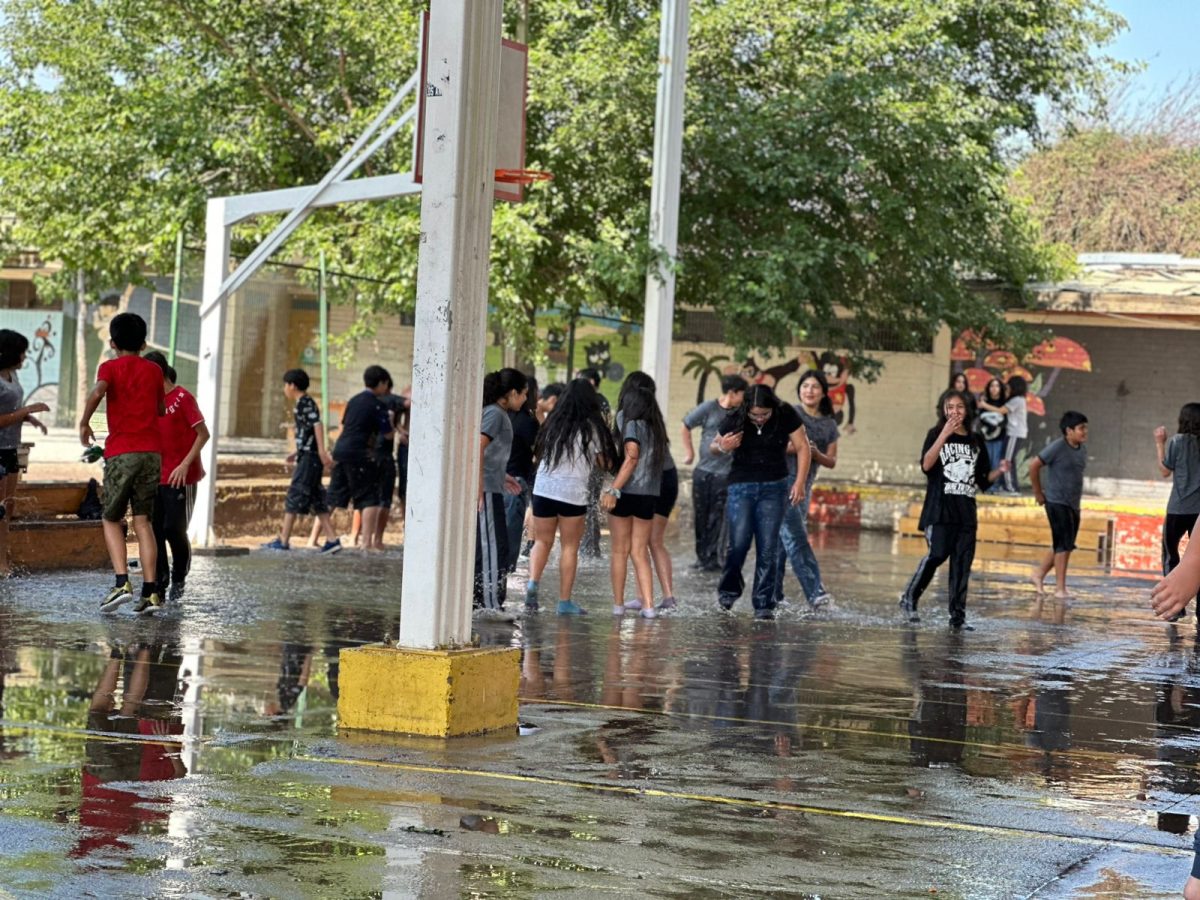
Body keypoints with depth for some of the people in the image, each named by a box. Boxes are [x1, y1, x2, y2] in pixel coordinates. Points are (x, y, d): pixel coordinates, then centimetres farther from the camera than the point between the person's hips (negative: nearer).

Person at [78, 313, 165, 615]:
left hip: (121, 452, -3)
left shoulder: (110, 367, 2)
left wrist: (84, 423, -7)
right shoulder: (154, 370, 12)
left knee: (112, 520, 8)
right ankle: (150, 592, -6)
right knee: (143, 521, 5)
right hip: (152, 450, 3)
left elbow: (98, 391, -19)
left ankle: (122, 583, -10)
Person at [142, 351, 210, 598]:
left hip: (180, 477, -6)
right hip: (157, 475, 6)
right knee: (154, 529, 2)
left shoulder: (182, 397, -8)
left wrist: (185, 464, -16)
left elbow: (203, 434, -9)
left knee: (174, 528, -6)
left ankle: (179, 578, 14)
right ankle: (160, 581, 11)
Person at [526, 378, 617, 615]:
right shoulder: (592, 428, -4)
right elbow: (605, 464, -1)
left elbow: (537, 454, 14)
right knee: (570, 547, 6)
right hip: (573, 493, -3)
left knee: (542, 541, 14)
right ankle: (565, 601, 7)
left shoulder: (553, 423, 8)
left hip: (543, 489, 3)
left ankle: (533, 582, -11)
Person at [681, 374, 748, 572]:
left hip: (726, 473, -1)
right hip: (703, 471, 1)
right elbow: (686, 426, 8)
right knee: (700, 516, 8)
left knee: (718, 518, -6)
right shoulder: (709, 408, -2)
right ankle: (702, 557, 20)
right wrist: (689, 452, 7)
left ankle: (713, 559, -2)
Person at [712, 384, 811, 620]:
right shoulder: (735, 420, -7)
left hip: (774, 487, 0)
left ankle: (764, 604, 3)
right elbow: (714, 445, 8)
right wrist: (722, 447, -16)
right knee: (739, 543, -11)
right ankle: (729, 588, 16)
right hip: (741, 486, 0)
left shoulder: (786, 416, -8)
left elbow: (803, 448, -2)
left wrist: (800, 482, -11)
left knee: (767, 548, -4)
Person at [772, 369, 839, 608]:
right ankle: (815, 592, -23)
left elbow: (832, 461, 11)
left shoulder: (829, 425, 11)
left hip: (804, 486, 5)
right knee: (796, 537, -15)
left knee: (782, 540, 10)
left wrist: (817, 454, -9)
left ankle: (772, 595, 15)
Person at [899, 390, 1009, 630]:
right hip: (940, 509, -4)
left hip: (966, 512, 4)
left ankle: (958, 617, 4)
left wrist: (999, 471, -2)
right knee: (937, 554, -18)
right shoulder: (936, 434, 3)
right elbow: (926, 464, -15)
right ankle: (909, 598, 0)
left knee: (962, 563, 1)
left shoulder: (976, 441, 14)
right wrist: (944, 434, -20)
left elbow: (982, 481, 18)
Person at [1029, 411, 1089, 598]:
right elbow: (1034, 465, -12)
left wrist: (1076, 495, 15)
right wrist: (1038, 493, -6)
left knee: (1062, 546, 13)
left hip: (1074, 504, 8)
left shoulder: (1082, 449, 8)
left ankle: (1039, 574, 28)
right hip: (1057, 503, -8)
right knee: (1064, 545, -9)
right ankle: (1060, 588, -4)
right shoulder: (1058, 448, -14)